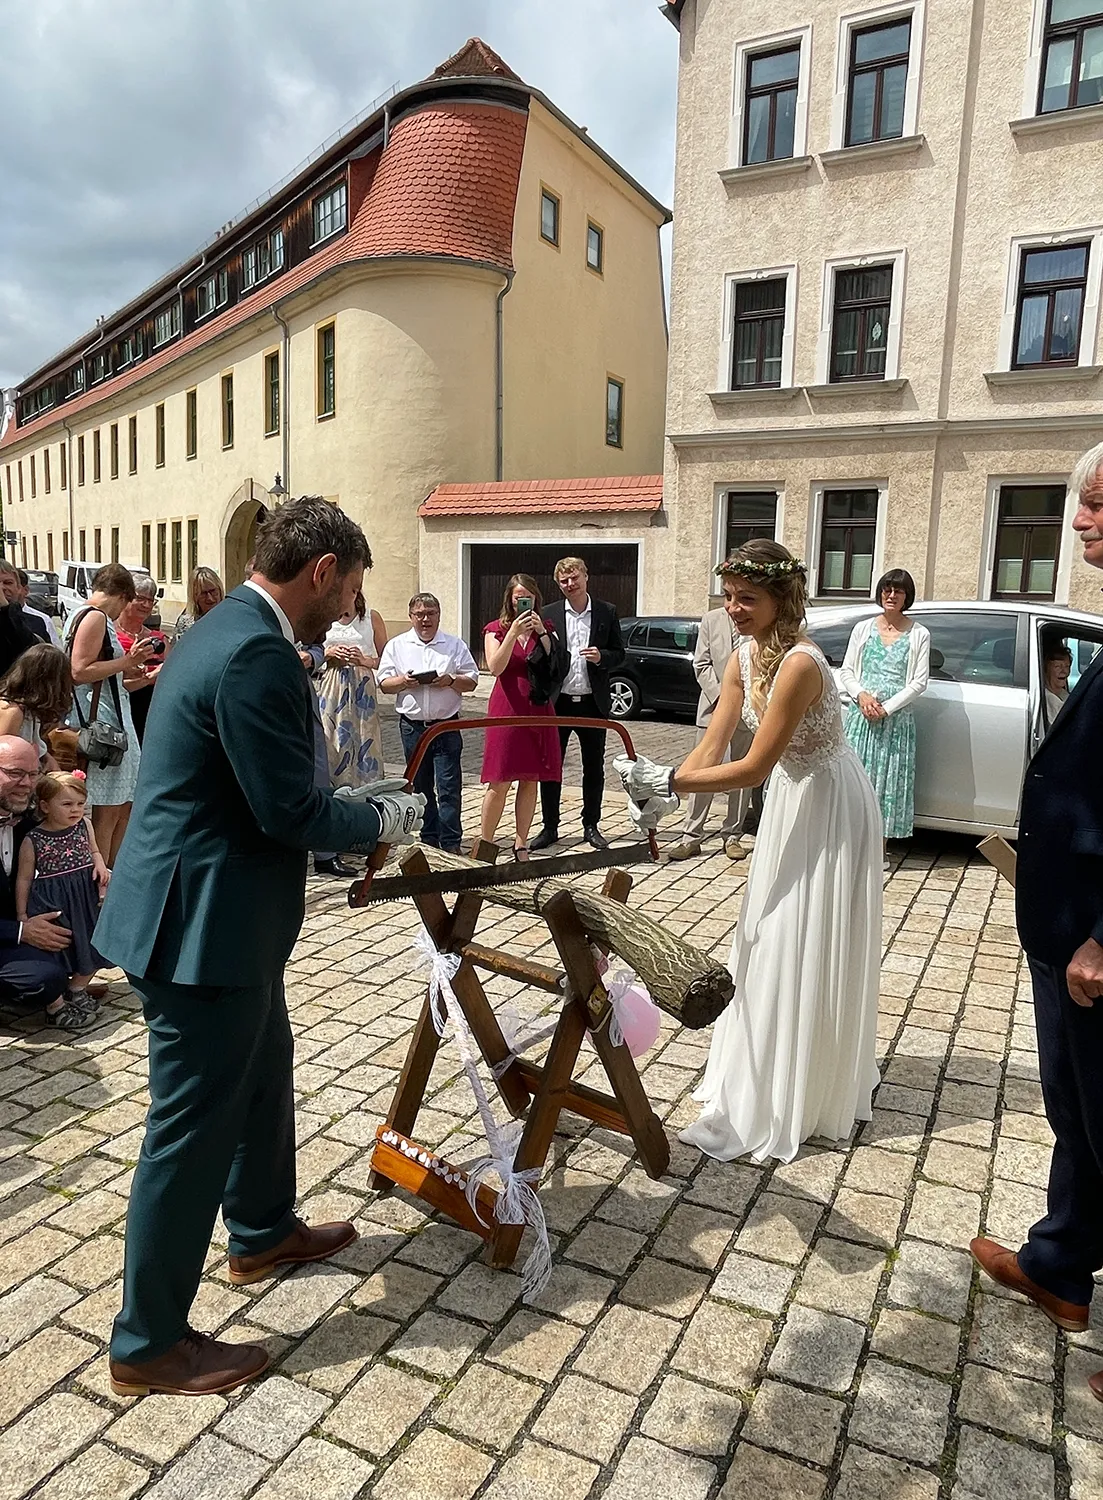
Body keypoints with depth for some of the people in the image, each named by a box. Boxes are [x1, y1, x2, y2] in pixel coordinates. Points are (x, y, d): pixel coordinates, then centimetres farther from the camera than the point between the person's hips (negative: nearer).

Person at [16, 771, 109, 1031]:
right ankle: (56, 1006, 14)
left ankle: (76, 989, 36)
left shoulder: (84, 826, -2)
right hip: (52, 904, -5)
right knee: (55, 953, -3)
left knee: (92, 948, 14)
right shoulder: (33, 841, -12)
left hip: (87, 899, 5)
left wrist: (100, 865, -5)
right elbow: (24, 878, -4)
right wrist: (22, 916, -4)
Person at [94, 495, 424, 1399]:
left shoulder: (228, 629, 10)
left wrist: (324, 851, 20)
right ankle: (149, 1344, 24)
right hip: (204, 925, -11)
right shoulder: (257, 655, -24)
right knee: (194, 1129, 4)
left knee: (264, 1076, 26)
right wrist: (385, 817, -6)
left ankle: (263, 1235, 48)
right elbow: (291, 810, -23)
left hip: (220, 912, 11)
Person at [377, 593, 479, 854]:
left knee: (449, 787, -4)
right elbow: (383, 684, 6)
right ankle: (428, 839, 21)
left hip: (446, 725, -2)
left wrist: (451, 681, -14)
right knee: (420, 786, 10)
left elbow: (471, 682, 5)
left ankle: (450, 843, 1)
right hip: (412, 725, 2)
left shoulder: (455, 645, 6)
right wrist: (403, 682, -14)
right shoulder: (396, 645, 8)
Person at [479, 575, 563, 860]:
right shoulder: (496, 630, 3)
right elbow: (495, 667, -13)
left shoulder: (546, 629, 12)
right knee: (500, 782, -5)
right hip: (507, 709, -3)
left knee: (530, 780, 6)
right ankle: (485, 844, 4)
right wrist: (513, 633, -19)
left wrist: (542, 632, -11)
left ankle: (521, 844, 15)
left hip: (538, 708, 4)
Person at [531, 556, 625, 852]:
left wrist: (601, 657, -14)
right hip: (557, 703, 0)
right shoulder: (549, 614, 2)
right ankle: (549, 827, 16)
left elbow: (619, 655, 5)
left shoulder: (607, 612, 3)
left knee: (594, 768, 9)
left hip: (592, 703, 0)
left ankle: (591, 826, 23)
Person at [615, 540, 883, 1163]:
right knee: (769, 938, 17)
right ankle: (762, 1079, 35)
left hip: (828, 807, -9)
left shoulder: (800, 664, -30)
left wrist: (668, 781, -30)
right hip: (791, 801, 9)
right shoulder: (746, 655, -3)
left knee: (807, 948, 0)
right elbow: (712, 748, -4)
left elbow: (754, 766, -29)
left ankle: (795, 1102, 16)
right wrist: (662, 794, -16)